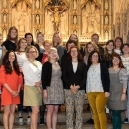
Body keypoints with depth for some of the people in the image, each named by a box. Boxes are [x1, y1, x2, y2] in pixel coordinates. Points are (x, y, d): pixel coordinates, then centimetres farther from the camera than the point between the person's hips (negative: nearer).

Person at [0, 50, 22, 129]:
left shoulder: (17, 68, 15)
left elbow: (20, 80, 12)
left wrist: (18, 91, -3)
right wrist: (11, 91, -14)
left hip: (15, 93, 5)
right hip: (7, 92, -5)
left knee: (12, 112, 6)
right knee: (7, 112, -5)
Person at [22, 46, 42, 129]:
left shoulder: (39, 63, 15)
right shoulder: (26, 64, -2)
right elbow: (27, 77, -10)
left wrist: (40, 82, -10)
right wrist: (35, 84, -12)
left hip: (39, 88, 6)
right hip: (30, 87, -6)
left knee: (35, 110, 5)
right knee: (36, 110, -12)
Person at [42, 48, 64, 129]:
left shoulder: (59, 64, 13)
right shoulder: (46, 64, -4)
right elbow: (43, 77, -8)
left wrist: (62, 89, 10)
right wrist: (44, 90, -15)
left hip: (59, 89, 5)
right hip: (50, 89, -5)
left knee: (56, 111, 7)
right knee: (50, 111, -4)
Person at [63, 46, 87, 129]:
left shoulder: (83, 64, 10)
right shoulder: (67, 64, 10)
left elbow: (84, 77, 3)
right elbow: (64, 76, 2)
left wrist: (78, 86, -11)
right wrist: (71, 86, -11)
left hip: (80, 90, 0)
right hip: (68, 90, 0)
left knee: (79, 111, 0)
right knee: (69, 111, -2)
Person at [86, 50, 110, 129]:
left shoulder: (102, 66, 1)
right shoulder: (88, 67, 12)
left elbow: (107, 79, -4)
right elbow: (86, 79, 14)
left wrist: (107, 91, -10)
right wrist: (86, 91, 10)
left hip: (101, 92, -4)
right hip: (90, 92, 4)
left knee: (100, 111, -8)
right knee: (95, 112, 6)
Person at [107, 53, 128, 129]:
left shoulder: (122, 70, -1)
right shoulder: (108, 70, 11)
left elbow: (125, 83, -5)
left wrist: (124, 93, -12)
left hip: (119, 93, -4)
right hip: (111, 94, 4)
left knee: (116, 113, -8)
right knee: (116, 114, 8)